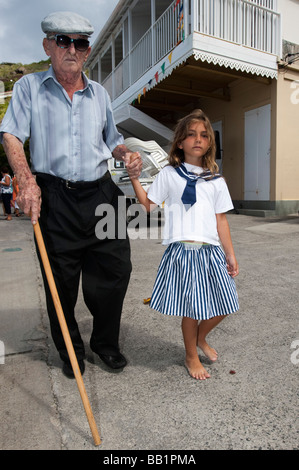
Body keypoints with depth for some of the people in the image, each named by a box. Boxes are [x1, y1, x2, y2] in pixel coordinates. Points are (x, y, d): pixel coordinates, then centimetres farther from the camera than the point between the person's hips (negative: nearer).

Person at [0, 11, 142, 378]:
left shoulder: (99, 93, 18)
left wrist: (127, 155, 3)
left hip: (101, 195, 3)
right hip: (54, 198, -3)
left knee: (115, 271, 3)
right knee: (61, 281, 4)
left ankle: (106, 342, 26)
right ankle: (70, 350, 27)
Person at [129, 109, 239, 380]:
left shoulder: (216, 180, 12)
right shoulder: (169, 174, 5)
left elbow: (221, 220, 12)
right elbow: (148, 204, 3)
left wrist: (230, 255, 10)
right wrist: (134, 177, -3)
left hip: (211, 251, 4)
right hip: (182, 251, -3)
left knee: (223, 305, 9)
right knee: (192, 309, 4)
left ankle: (201, 337, 40)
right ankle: (191, 356, 30)